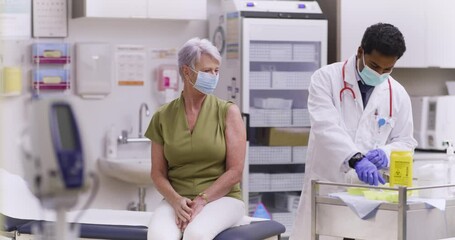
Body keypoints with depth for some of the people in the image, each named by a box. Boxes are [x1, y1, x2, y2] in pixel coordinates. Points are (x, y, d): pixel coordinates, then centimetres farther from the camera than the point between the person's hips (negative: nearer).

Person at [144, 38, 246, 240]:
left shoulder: (228, 112, 1)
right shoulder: (163, 117, 6)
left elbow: (235, 171, -4)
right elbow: (158, 173, 7)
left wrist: (202, 201, -15)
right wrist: (176, 201, -13)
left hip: (221, 198, -2)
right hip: (177, 200, 2)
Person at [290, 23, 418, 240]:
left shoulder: (398, 94, 7)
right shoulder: (326, 78, -5)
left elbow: (405, 141, 12)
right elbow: (326, 126, -19)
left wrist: (386, 153, -11)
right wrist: (356, 159, -34)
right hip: (326, 186, -3)